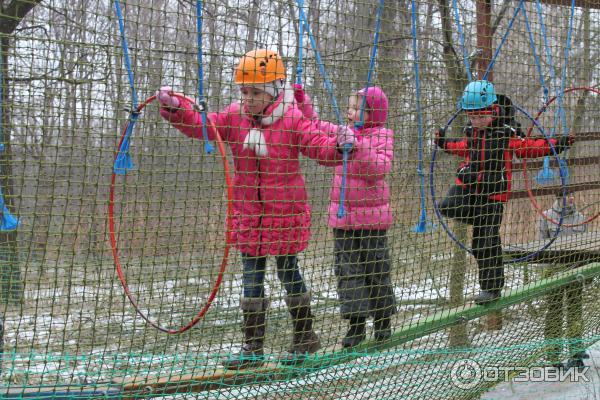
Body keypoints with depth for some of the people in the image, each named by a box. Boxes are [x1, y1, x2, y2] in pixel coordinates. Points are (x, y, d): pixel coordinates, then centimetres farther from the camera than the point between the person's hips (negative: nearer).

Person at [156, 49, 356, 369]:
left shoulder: (293, 120, -11)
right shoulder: (234, 117, 2)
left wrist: (339, 145, -37)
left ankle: (305, 337, 28)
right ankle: (253, 348, 13)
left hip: (286, 212, -4)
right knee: (252, 278, 6)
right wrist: (175, 107, -18)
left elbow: (321, 146, -15)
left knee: (289, 273, 9)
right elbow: (200, 125, -3)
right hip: (248, 213, 4)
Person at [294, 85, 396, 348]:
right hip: (342, 215, 5)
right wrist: (301, 100, 1)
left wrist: (360, 145, -28)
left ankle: (383, 321, 20)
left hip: (372, 217, -5)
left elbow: (381, 168, -20)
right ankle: (356, 322, 10)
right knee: (347, 269, 4)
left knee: (376, 269, 7)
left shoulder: (382, 136, -7)